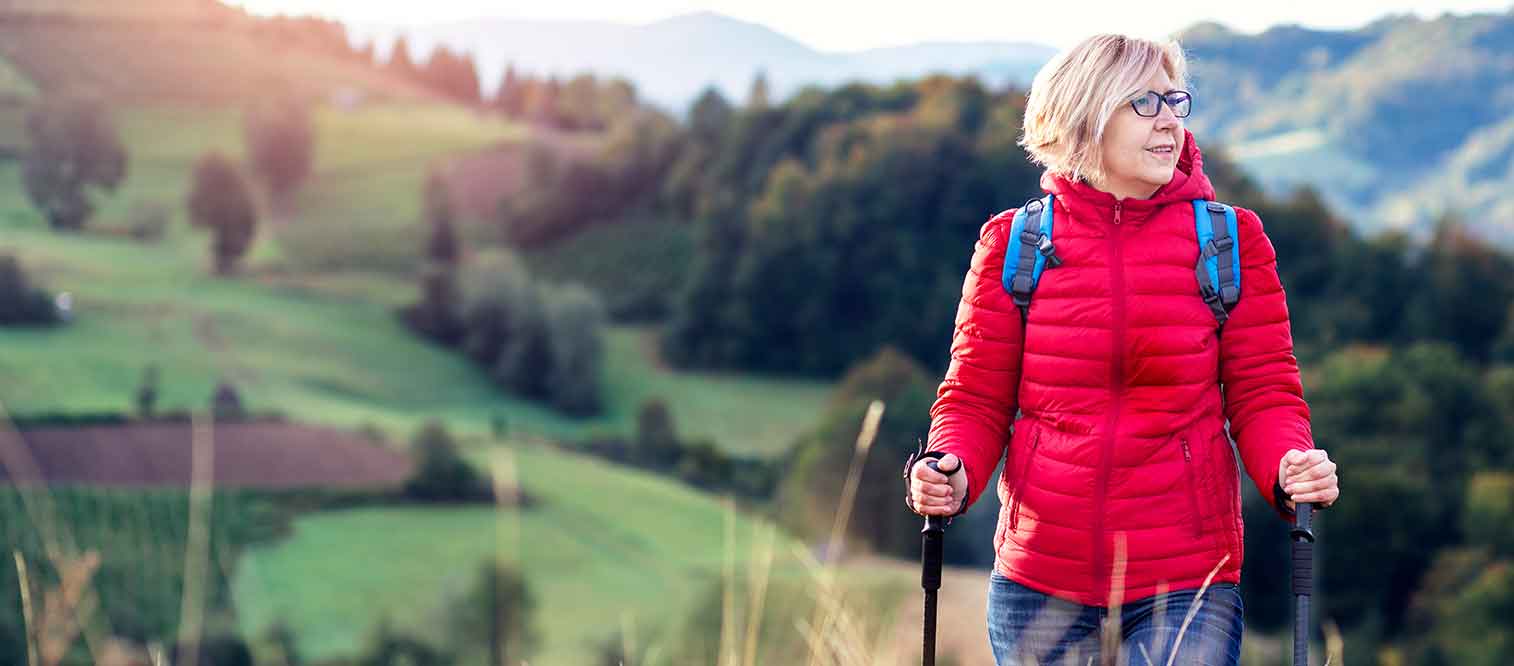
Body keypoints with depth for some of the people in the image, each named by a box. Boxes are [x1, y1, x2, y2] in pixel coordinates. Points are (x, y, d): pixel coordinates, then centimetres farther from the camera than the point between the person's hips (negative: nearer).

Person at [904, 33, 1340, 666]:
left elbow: (1262, 390, 4)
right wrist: (952, 472, -14)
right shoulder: (1013, 244, 3)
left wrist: (1289, 468, -16)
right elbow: (976, 397, 6)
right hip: (1040, 584, 1)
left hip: (1186, 583, 0)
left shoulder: (1231, 240, 4)